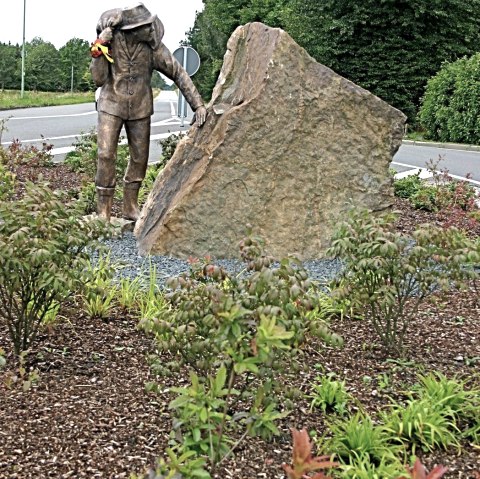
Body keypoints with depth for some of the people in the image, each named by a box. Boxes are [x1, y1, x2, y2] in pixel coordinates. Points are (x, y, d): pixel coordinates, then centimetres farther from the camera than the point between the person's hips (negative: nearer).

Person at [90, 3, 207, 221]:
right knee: (106, 156, -11)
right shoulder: (110, 39, -13)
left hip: (140, 108, 2)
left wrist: (198, 104, -13)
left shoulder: (153, 46, -12)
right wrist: (99, 50, -24)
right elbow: (99, 79, -12)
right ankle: (103, 212, -3)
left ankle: (130, 207, 22)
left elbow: (179, 74, -8)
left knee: (140, 158, 6)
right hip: (112, 105, -2)